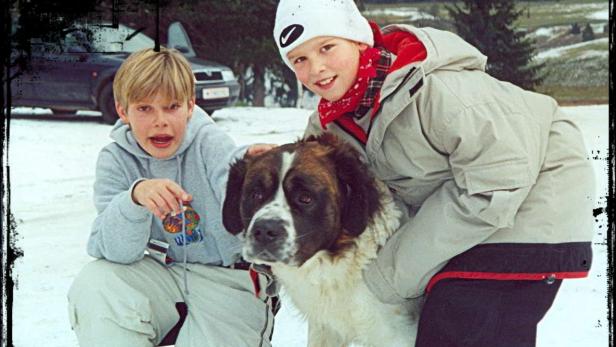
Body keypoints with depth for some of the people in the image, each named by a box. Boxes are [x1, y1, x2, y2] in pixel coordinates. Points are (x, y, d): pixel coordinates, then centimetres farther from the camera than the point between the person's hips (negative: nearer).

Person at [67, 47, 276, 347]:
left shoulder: (207, 141, -12)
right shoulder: (115, 159, -6)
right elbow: (114, 252, -17)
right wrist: (135, 196, -37)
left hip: (228, 279, -2)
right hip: (162, 274, 2)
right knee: (94, 285, -23)